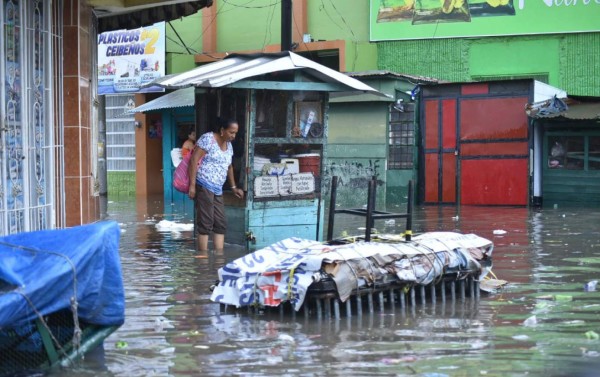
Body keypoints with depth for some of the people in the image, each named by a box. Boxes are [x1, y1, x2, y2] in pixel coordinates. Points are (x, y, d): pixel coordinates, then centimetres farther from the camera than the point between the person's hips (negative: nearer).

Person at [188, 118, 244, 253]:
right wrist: (192, 185, -18)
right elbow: (194, 160, -13)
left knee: (221, 224, 3)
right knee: (205, 223, -8)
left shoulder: (228, 145, 16)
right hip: (204, 186, -8)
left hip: (217, 190, 8)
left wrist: (234, 187, 26)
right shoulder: (208, 139, -8)